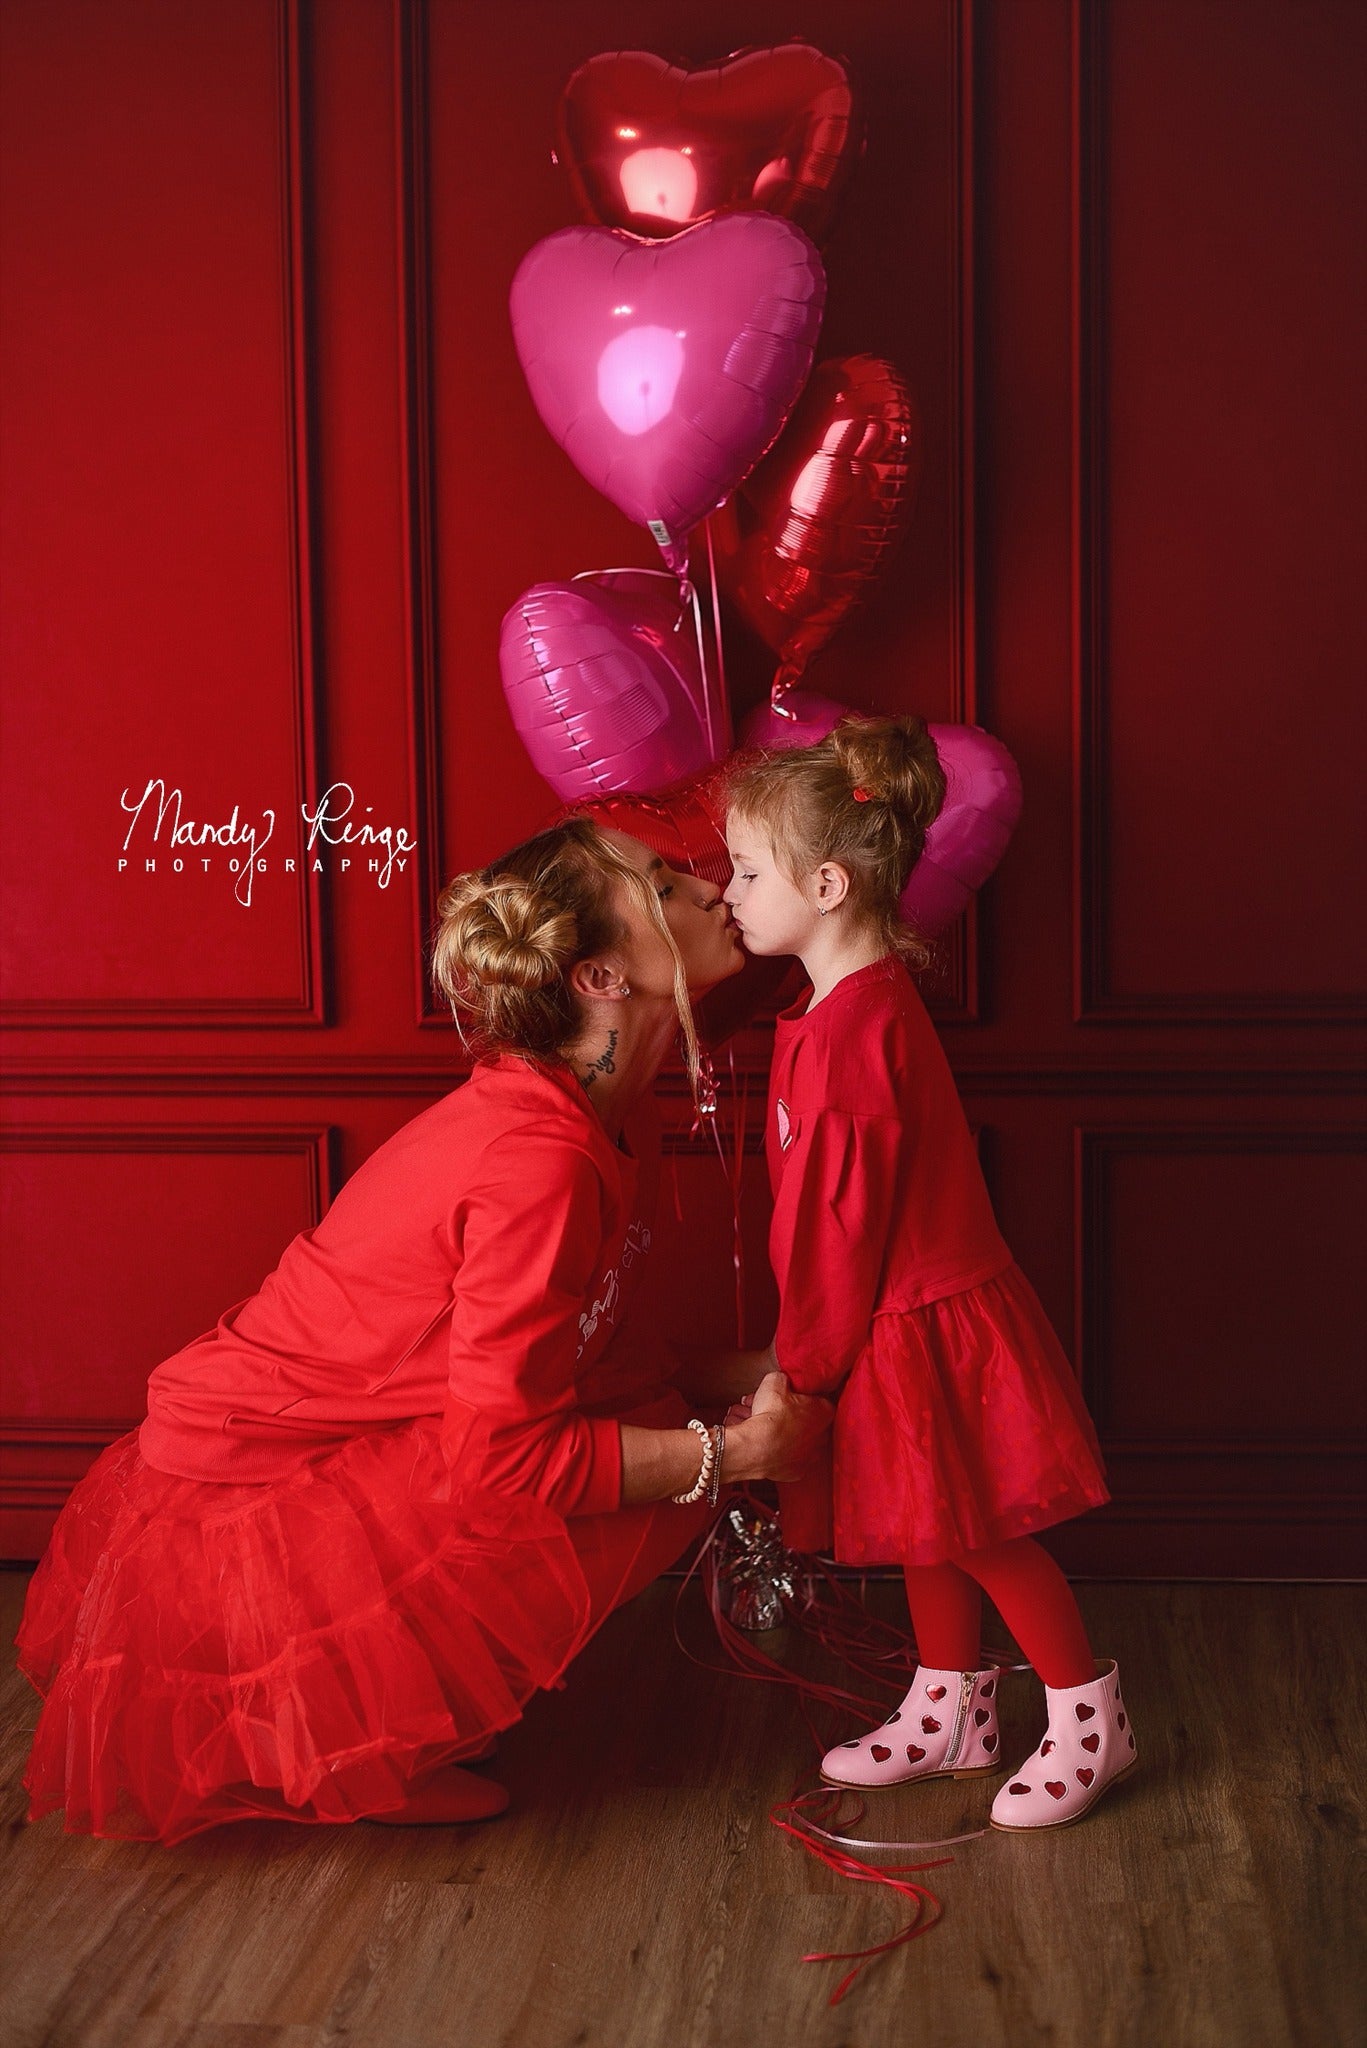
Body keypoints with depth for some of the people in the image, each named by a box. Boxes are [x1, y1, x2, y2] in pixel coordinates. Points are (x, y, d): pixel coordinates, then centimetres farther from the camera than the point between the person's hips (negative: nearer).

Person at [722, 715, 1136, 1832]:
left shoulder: (849, 1038, -27)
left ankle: (1092, 1721, 19)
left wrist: (803, 1370, -12)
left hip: (928, 1332, -10)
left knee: (980, 1534, 4)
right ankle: (951, 1714, 34)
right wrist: (809, 1354, 17)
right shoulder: (859, 1001, 6)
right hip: (913, 1321, 10)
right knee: (931, 1531, 19)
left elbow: (841, 1232, -22)